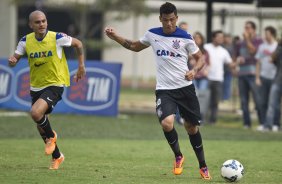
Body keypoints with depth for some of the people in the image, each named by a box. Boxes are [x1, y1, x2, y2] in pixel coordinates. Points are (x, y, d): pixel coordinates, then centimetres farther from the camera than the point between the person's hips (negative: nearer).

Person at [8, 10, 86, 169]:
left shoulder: (57, 38, -14)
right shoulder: (26, 41, -4)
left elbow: (78, 44, 1)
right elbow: (15, 59, 0)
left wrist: (81, 66, 1)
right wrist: (12, 61, -24)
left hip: (55, 84, -5)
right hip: (36, 86, 5)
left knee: (36, 113, -28)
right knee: (41, 126, 12)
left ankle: (51, 136, 3)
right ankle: (57, 156, 33)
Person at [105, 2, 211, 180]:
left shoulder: (185, 37, -5)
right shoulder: (152, 34, 3)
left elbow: (200, 58, 2)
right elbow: (135, 46, 21)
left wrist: (194, 71, -18)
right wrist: (115, 36, 12)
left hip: (185, 87, -1)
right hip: (164, 90, 1)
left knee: (192, 128, 7)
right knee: (167, 123, -24)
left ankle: (203, 167, 25)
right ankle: (178, 156, 3)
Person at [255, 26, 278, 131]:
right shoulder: (262, 46, 13)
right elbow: (258, 62, 13)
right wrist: (257, 77, 7)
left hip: (274, 78, -4)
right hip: (263, 77, 4)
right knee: (263, 102, 2)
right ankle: (263, 124, 6)